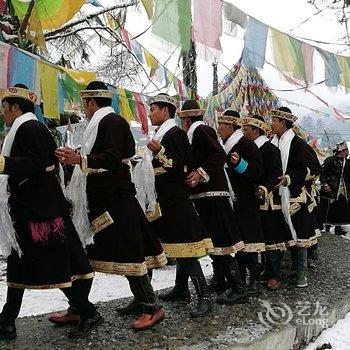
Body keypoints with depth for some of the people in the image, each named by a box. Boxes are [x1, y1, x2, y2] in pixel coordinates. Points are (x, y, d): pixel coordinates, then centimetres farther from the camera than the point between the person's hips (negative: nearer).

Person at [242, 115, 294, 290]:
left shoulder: (270, 149, -9)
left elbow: (275, 174, -18)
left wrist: (265, 189, -32)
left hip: (268, 202, -8)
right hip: (255, 201, 8)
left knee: (271, 239, -1)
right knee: (260, 239, 11)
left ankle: (274, 276, 8)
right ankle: (267, 272, 22)